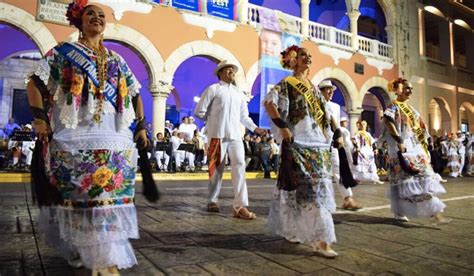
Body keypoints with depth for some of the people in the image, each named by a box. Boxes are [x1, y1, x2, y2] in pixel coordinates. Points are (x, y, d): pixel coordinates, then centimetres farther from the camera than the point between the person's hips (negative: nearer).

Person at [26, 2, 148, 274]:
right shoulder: (64, 52, 9)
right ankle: (78, 248, 17)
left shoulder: (117, 60, 18)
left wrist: (141, 126, 10)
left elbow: (135, 95, 20)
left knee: (110, 194, 1)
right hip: (76, 135, -3)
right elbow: (35, 83, 4)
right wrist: (40, 118, -9)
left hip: (114, 137, 3)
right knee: (80, 195, -2)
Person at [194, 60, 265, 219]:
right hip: (217, 134, -4)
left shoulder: (239, 93, 18)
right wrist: (213, 121, 8)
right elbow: (199, 112, 0)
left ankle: (240, 206, -9)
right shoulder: (213, 89, 2)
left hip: (235, 135, 4)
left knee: (239, 165, -9)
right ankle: (212, 201, 21)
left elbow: (244, 116, 22)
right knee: (217, 169, 2)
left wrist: (254, 128, 9)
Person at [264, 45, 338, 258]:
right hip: (298, 144, -8)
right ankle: (320, 240, -6)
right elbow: (268, 102, -19)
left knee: (314, 187, 12)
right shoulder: (287, 84, -4)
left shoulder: (313, 87, 18)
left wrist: (328, 134, 16)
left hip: (318, 144, 8)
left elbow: (324, 112, 26)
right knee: (309, 189, -10)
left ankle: (288, 229, 27)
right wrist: (283, 128, -21)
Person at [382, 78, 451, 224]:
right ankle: (399, 212, 8)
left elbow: (418, 127, 23)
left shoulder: (409, 107, 19)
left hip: (415, 147, 8)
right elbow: (388, 122, -23)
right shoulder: (394, 106, -6)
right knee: (404, 179, -4)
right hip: (403, 147, -8)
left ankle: (436, 214, 4)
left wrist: (422, 144, 14)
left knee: (424, 177, 3)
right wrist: (399, 141, -27)